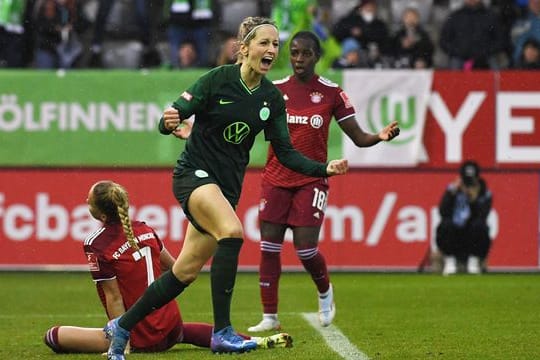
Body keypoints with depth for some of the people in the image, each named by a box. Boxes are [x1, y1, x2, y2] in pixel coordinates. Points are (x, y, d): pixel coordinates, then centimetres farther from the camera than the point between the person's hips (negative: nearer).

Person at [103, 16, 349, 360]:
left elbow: (286, 153, 5)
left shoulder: (273, 98, 2)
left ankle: (122, 326, 24)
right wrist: (170, 123, -36)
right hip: (195, 174, -6)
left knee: (186, 271, 6)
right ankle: (222, 331, -30)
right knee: (232, 232, -32)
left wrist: (325, 169, -9)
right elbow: (169, 120, -12)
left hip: (228, 186, 6)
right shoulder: (218, 80, -13)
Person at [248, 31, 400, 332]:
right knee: (269, 246, -2)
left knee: (305, 247, -9)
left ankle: (325, 291, 23)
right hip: (276, 179, 3)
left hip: (311, 180, -3)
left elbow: (358, 137, -1)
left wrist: (380, 136, -23)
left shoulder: (331, 93, -3)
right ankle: (270, 317, 5)